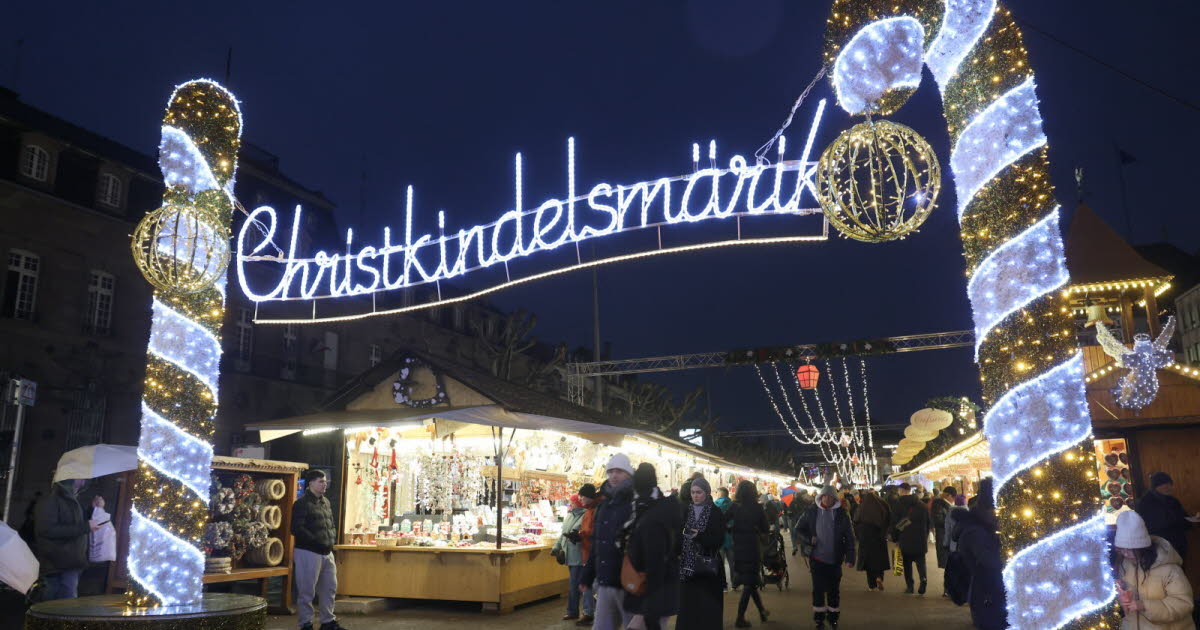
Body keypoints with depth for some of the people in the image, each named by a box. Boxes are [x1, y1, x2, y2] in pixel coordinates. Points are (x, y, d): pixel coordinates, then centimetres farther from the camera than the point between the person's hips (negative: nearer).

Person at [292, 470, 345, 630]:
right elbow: (297, 529, -19)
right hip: (308, 552, -8)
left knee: (329, 588, 14)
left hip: (327, 552, 8)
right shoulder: (301, 503, -11)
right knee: (307, 591, 0)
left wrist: (332, 538, 6)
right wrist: (317, 541, -19)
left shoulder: (325, 502, 14)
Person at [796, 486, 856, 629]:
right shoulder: (812, 512, -3)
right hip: (817, 557, 0)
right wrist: (809, 539, -12)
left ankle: (833, 617, 27)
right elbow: (799, 529, 6)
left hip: (834, 559, 0)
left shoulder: (841, 513, -4)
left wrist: (850, 557, -9)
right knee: (818, 589, 6)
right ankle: (819, 618, 20)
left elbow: (849, 537, -3)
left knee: (833, 590, 10)